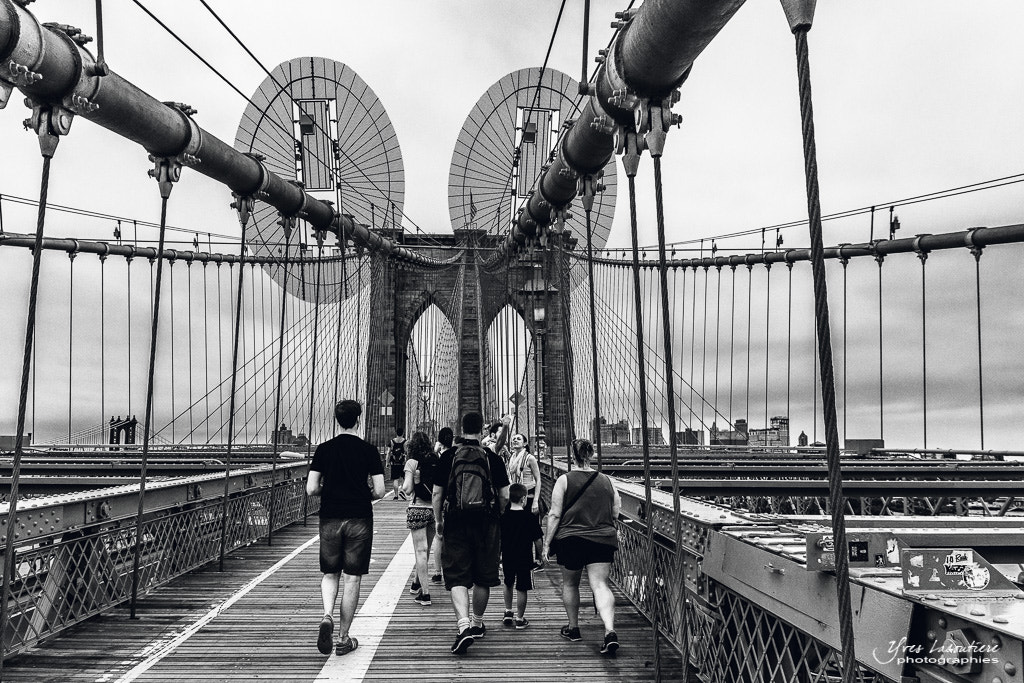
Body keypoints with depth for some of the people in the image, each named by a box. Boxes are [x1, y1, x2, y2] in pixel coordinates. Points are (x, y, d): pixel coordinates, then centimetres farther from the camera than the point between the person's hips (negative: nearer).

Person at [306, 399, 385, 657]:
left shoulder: (324, 449, 0)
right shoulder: (369, 450, -4)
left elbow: (311, 489, -4)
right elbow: (379, 492, -7)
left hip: (330, 519, 2)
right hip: (359, 520, -1)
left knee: (330, 574, 16)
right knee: (353, 578, 6)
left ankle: (327, 616, -9)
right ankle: (344, 638, 12)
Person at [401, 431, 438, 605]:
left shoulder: (412, 463, -7)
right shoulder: (437, 461, 4)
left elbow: (408, 490, -10)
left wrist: (403, 486, 10)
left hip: (418, 509, -4)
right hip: (434, 509, 4)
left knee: (421, 550, -1)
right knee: (425, 549, 18)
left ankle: (425, 592, -4)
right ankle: (417, 582, 35)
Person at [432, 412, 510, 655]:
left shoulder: (448, 457, 0)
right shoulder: (492, 458, 0)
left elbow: (437, 493, 1)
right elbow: (505, 496, 0)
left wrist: (438, 521, 13)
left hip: (455, 523, -1)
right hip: (486, 523, 1)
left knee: (457, 577, 0)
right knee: (482, 577, 15)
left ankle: (464, 626, -18)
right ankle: (477, 623, 31)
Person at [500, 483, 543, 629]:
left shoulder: (503, 517, -3)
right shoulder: (530, 517, -10)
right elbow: (537, 540, -6)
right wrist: (541, 555, 9)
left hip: (507, 558, 3)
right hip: (525, 559, -3)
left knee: (508, 585, 23)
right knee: (522, 589, 5)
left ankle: (508, 613, 28)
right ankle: (519, 619, 11)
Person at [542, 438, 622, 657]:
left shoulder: (564, 480, -4)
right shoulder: (606, 481, 6)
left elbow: (555, 515, -7)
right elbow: (616, 514, 11)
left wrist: (546, 543, -1)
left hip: (571, 540, -2)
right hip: (602, 540, 2)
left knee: (570, 584, 17)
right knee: (600, 584, -3)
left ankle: (573, 628, 29)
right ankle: (610, 631, -21)